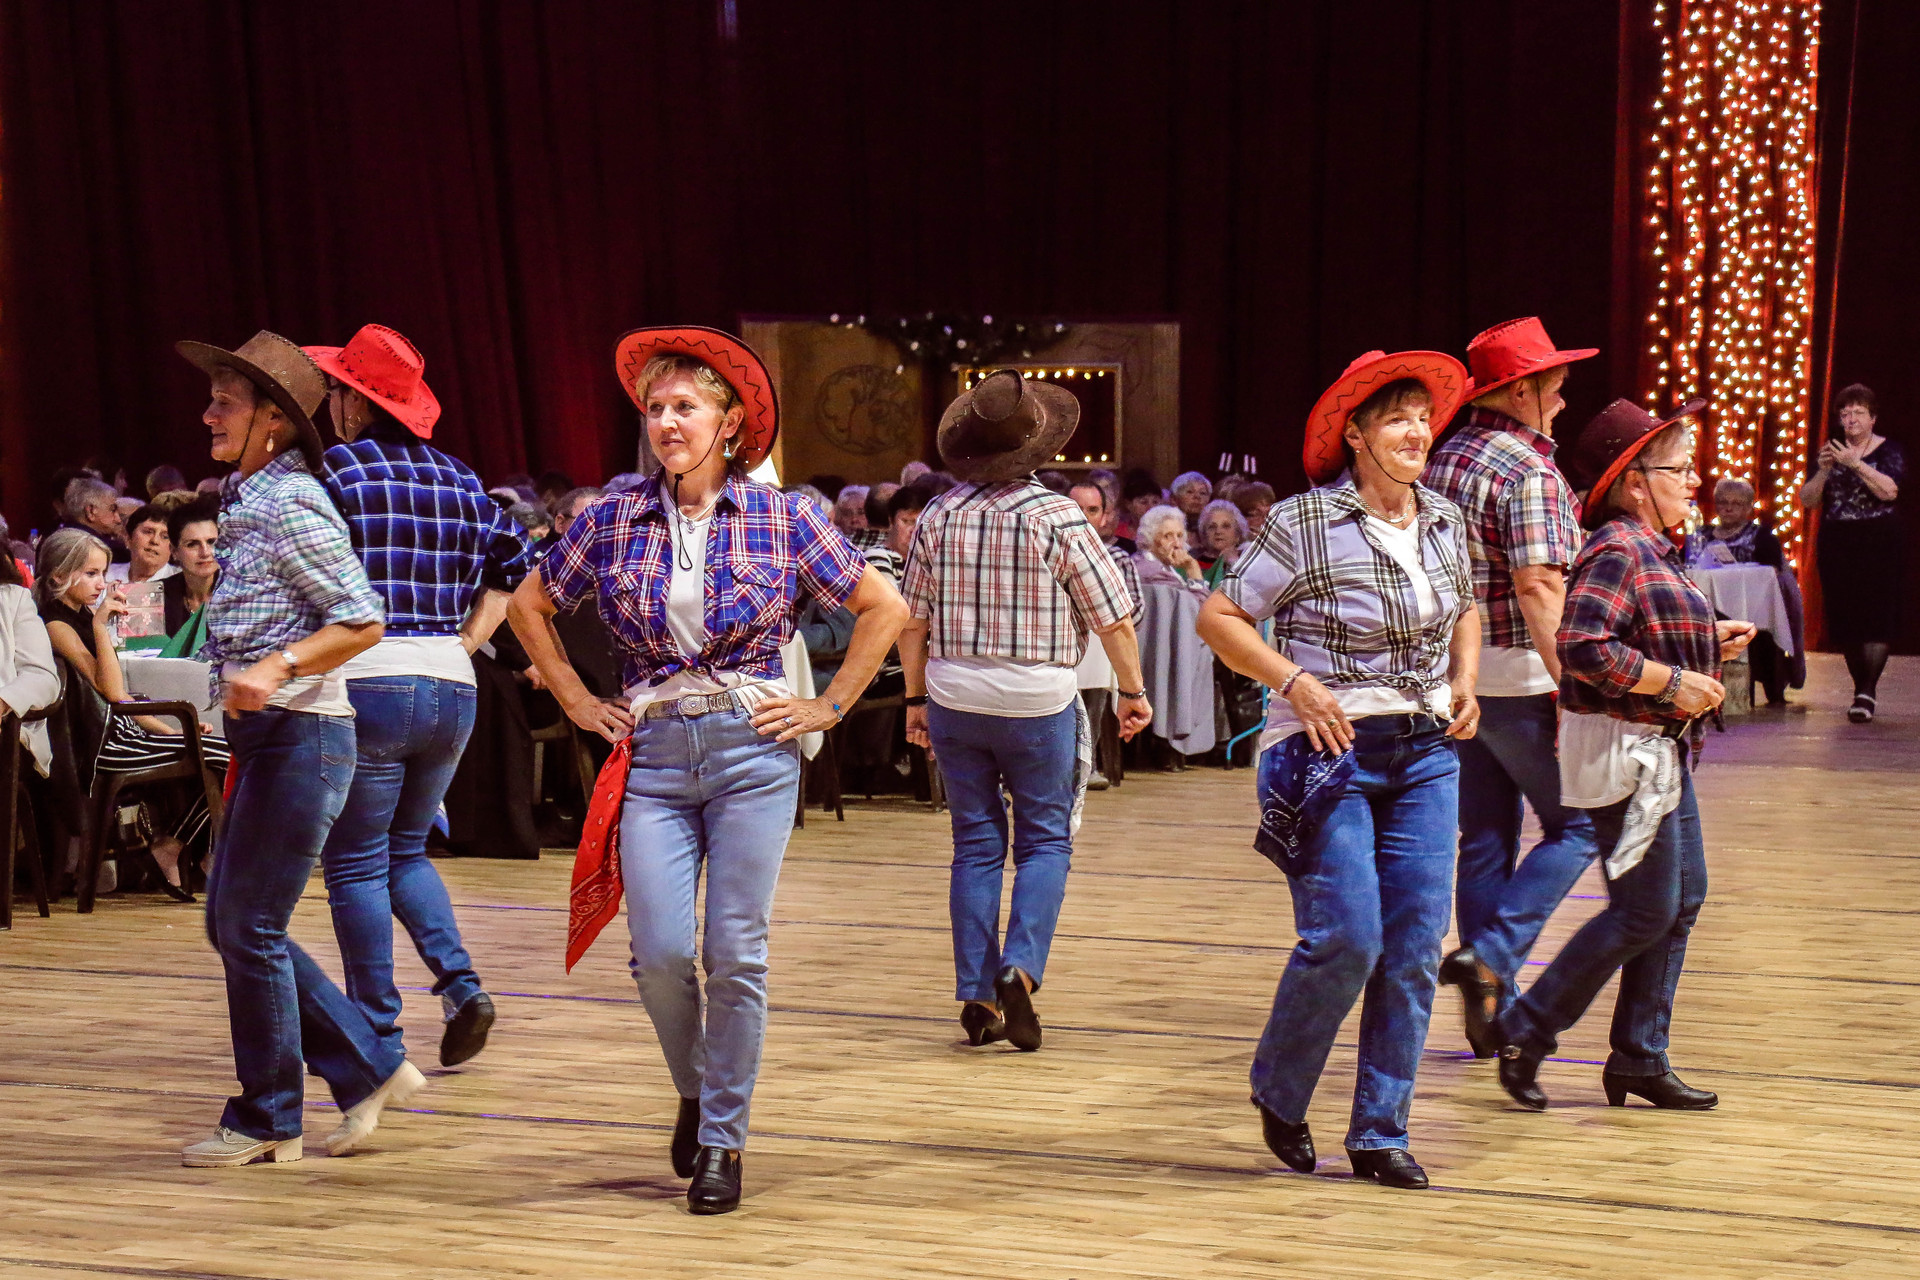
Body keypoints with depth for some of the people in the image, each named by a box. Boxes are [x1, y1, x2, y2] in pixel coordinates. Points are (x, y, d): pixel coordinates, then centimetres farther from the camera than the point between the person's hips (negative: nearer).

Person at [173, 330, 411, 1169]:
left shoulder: (292, 506, -14)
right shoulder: (248, 502, 14)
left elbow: (362, 621, -18)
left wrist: (274, 669, -28)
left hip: (301, 736, -10)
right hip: (267, 738, 10)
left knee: (250, 928, -2)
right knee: (231, 923, 11)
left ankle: (266, 1121, 11)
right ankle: (370, 1071, 18)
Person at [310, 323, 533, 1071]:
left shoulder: (336, 468, -5)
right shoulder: (456, 476, 12)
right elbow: (512, 563, 13)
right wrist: (465, 642, 13)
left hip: (368, 683, -6)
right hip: (451, 690, 6)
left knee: (355, 863, 4)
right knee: (406, 849, 21)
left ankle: (377, 1036, 5)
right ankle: (461, 985, 2)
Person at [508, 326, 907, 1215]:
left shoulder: (781, 521, -1)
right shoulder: (612, 522, 3)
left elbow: (884, 608, 6)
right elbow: (529, 605, 17)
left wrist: (828, 708, 1)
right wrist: (577, 702, 10)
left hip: (752, 750, -1)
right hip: (652, 754, 1)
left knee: (736, 955, -2)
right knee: (660, 952, -7)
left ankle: (724, 1141, 11)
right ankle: (694, 1092, 22)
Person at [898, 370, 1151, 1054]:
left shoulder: (939, 516, -1)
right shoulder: (1057, 518, -12)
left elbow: (912, 621, 4)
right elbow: (1113, 618, -7)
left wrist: (916, 698, 15)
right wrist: (1134, 690, 6)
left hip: (954, 699, 3)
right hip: (1038, 701, -3)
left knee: (976, 844, 10)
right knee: (1045, 841, 10)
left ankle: (977, 996, 9)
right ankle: (1020, 969, -9)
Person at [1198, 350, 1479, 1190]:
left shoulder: (1443, 521, 8)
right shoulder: (1304, 524, -9)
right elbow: (1218, 618, -7)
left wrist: (1465, 680, 8)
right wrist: (1296, 682, -18)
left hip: (1427, 753, 6)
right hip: (1333, 752, -6)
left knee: (1415, 947, 2)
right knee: (1345, 940, -10)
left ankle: (1381, 1135, 14)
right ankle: (1278, 1094, 18)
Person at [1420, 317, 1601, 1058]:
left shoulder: (1446, 458, 11)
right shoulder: (1529, 471, -14)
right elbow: (1538, 586, -23)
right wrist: (1569, 687, -25)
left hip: (1454, 675, 8)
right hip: (1518, 676, -8)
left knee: (1485, 836, 12)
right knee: (1576, 826, 3)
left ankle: (1491, 1011, 14)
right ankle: (1492, 956, -9)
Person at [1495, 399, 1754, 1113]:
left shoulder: (1653, 550, 14)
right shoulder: (1618, 552, -18)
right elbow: (1583, 647, -30)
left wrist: (1708, 642, 10)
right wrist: (1674, 682, -23)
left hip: (1660, 750, 11)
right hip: (1622, 749, -11)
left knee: (1682, 900, 12)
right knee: (1644, 913, -6)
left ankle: (1639, 1059, 19)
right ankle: (1524, 1033, 4)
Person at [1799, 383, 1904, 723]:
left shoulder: (1888, 451, 1)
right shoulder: (1831, 452, 12)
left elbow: (1889, 491, -16)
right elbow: (1807, 501, 6)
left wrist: (1856, 464, -23)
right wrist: (1823, 471, -10)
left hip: (1879, 545, -4)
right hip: (1838, 547, 4)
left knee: (1877, 616, -12)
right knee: (1845, 618, 1)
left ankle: (1868, 691, -17)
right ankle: (1861, 689, 10)